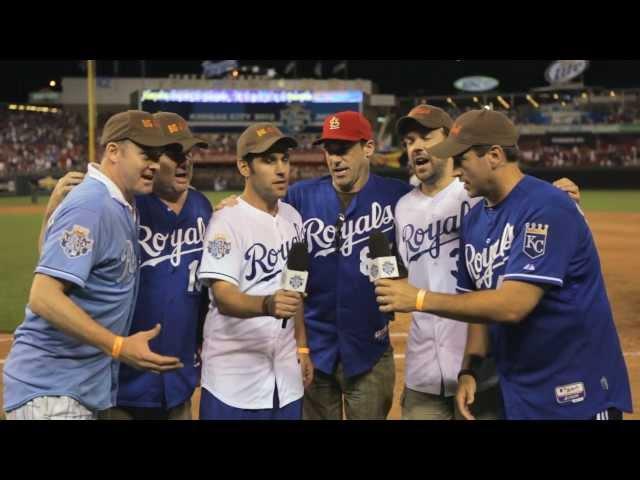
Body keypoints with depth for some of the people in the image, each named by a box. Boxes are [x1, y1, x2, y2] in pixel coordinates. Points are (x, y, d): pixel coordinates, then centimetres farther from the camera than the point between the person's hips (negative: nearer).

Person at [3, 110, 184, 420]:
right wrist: (118, 346, -30)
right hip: (50, 390, -9)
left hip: (89, 384, 9)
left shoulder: (123, 206, 9)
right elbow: (43, 298, -26)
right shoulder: (90, 205, -19)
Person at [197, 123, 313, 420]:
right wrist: (267, 305, -41)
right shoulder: (227, 221, -14)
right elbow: (224, 297, -23)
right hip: (234, 378, -6)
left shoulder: (292, 217, 8)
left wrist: (302, 347, 13)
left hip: (286, 373, 6)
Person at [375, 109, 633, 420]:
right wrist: (471, 370, -1)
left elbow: (512, 305, -27)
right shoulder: (474, 220, 6)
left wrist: (420, 299, -23)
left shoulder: (546, 208, -19)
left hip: (577, 394, -7)